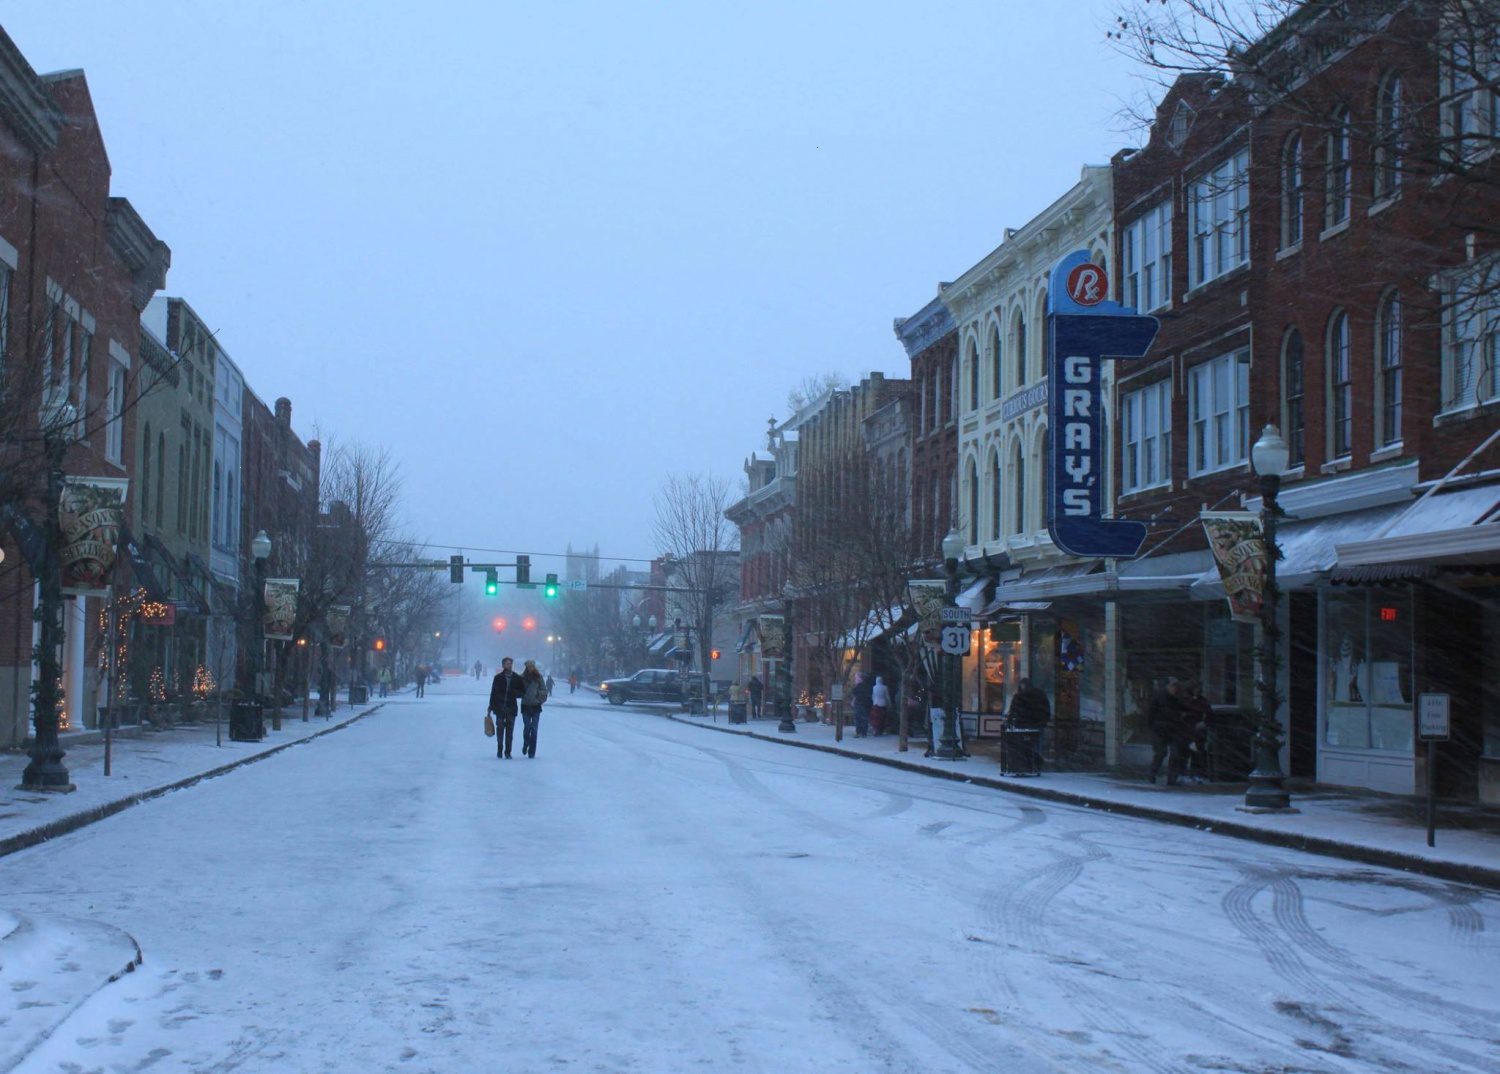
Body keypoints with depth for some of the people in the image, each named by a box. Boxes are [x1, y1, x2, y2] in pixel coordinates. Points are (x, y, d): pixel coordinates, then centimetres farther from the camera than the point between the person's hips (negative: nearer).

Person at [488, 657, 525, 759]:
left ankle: (508, 751, 5)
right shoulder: (498, 678, 3)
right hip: (499, 707, 0)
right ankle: (499, 750, 13)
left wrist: (514, 693, -11)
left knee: (510, 730, 0)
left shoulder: (517, 678, 5)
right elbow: (493, 692, 5)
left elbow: (523, 692, 9)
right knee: (500, 729, 3)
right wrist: (491, 706, 2)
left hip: (511, 708, 0)